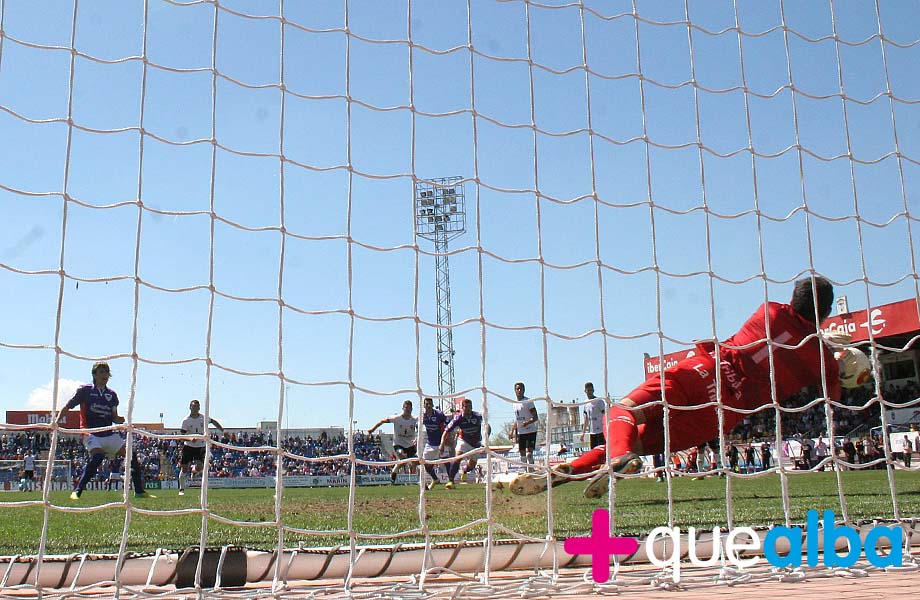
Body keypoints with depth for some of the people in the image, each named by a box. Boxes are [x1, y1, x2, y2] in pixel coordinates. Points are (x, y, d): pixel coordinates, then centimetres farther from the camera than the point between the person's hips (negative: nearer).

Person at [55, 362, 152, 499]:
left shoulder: (112, 394, 14)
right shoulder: (85, 390, 2)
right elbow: (67, 407, 5)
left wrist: (121, 420, -7)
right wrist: (56, 420, -11)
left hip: (110, 434, 5)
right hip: (91, 434, -5)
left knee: (131, 455, -6)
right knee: (98, 455, -31)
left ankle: (139, 492, 4)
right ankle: (76, 492, -22)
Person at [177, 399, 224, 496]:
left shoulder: (203, 417, -2)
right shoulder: (186, 420, -9)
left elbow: (213, 421, 16)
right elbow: (182, 435, -12)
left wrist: (223, 431, 10)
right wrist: (190, 439, -31)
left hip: (201, 446, 1)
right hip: (188, 446, -1)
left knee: (199, 467, -16)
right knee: (184, 469, 0)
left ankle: (192, 467, 21)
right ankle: (182, 489, 19)